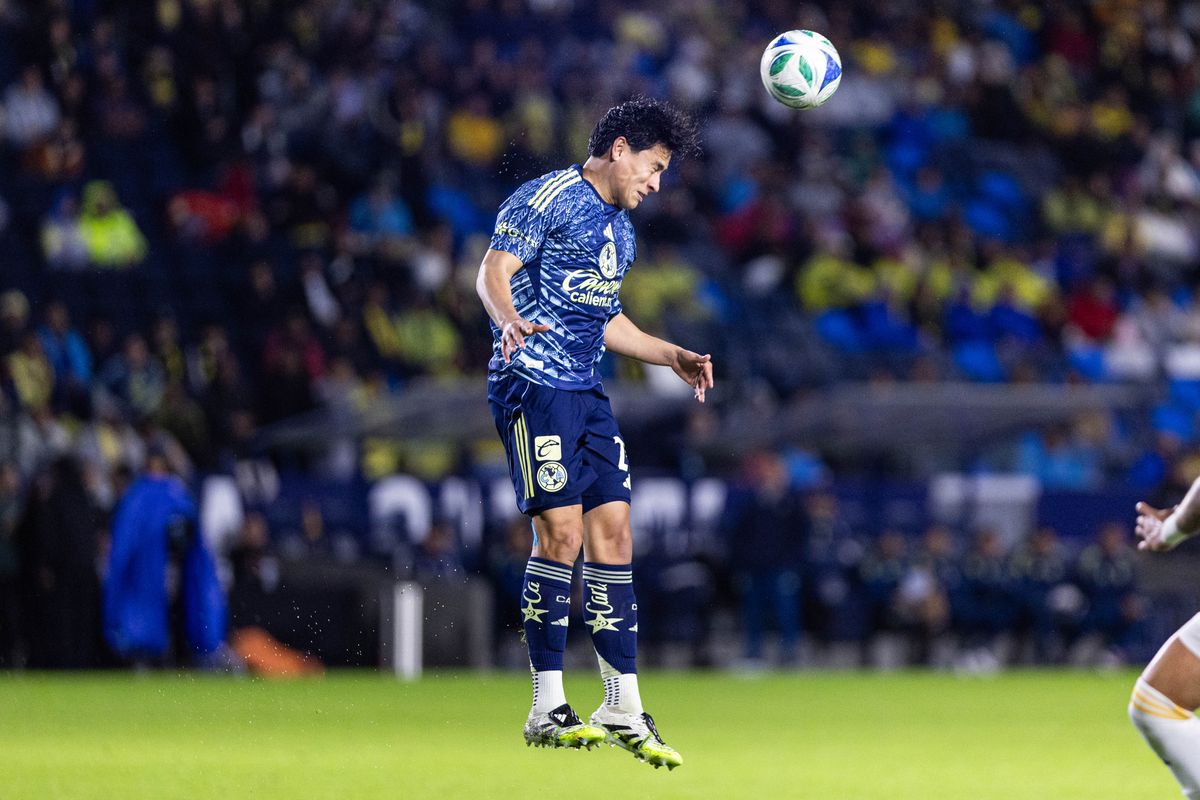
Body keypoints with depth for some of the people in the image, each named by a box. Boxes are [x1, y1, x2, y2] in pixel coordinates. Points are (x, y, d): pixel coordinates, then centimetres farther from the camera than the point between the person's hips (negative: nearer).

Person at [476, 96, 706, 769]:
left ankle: (623, 707, 7)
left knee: (614, 530, 2)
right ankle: (547, 708, -9)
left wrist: (673, 356, 28)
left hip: (587, 392, 9)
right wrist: (511, 319, -33)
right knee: (562, 531, -14)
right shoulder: (548, 198, -5)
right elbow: (493, 272, -14)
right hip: (533, 383, -9)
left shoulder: (621, 230, 22)